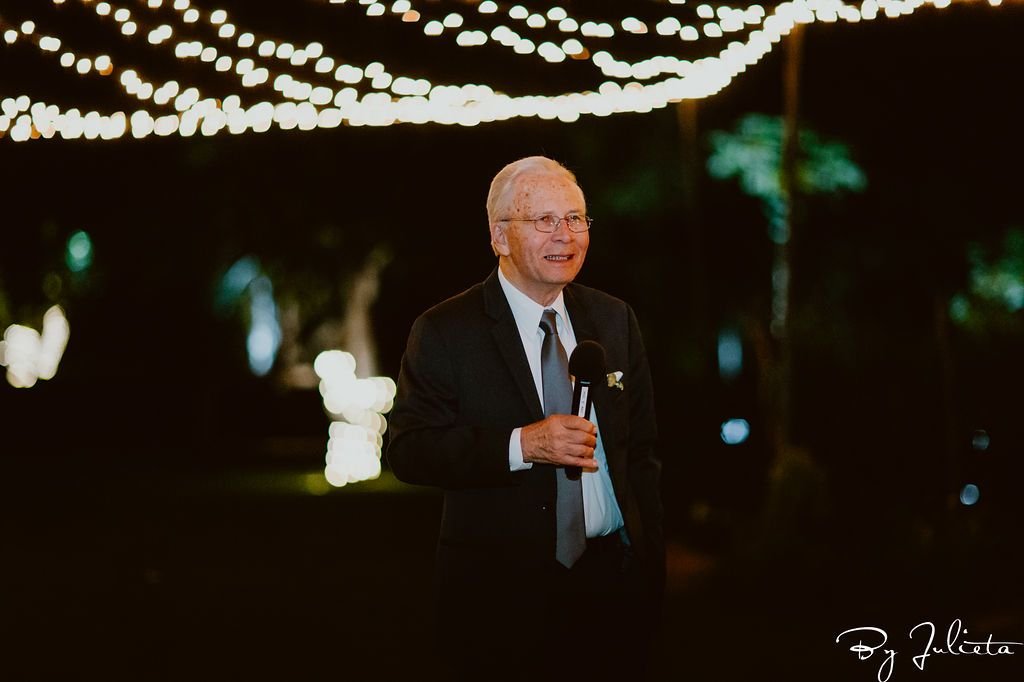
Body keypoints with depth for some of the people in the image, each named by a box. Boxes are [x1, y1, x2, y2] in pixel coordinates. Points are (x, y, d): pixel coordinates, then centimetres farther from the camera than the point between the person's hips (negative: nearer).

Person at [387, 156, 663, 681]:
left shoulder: (615, 321, 9)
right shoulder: (445, 332, -5)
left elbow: (641, 450, 11)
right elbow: (408, 450, -13)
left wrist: (650, 568, 7)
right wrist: (521, 445, -24)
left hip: (616, 581, 4)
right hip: (502, 593, -4)